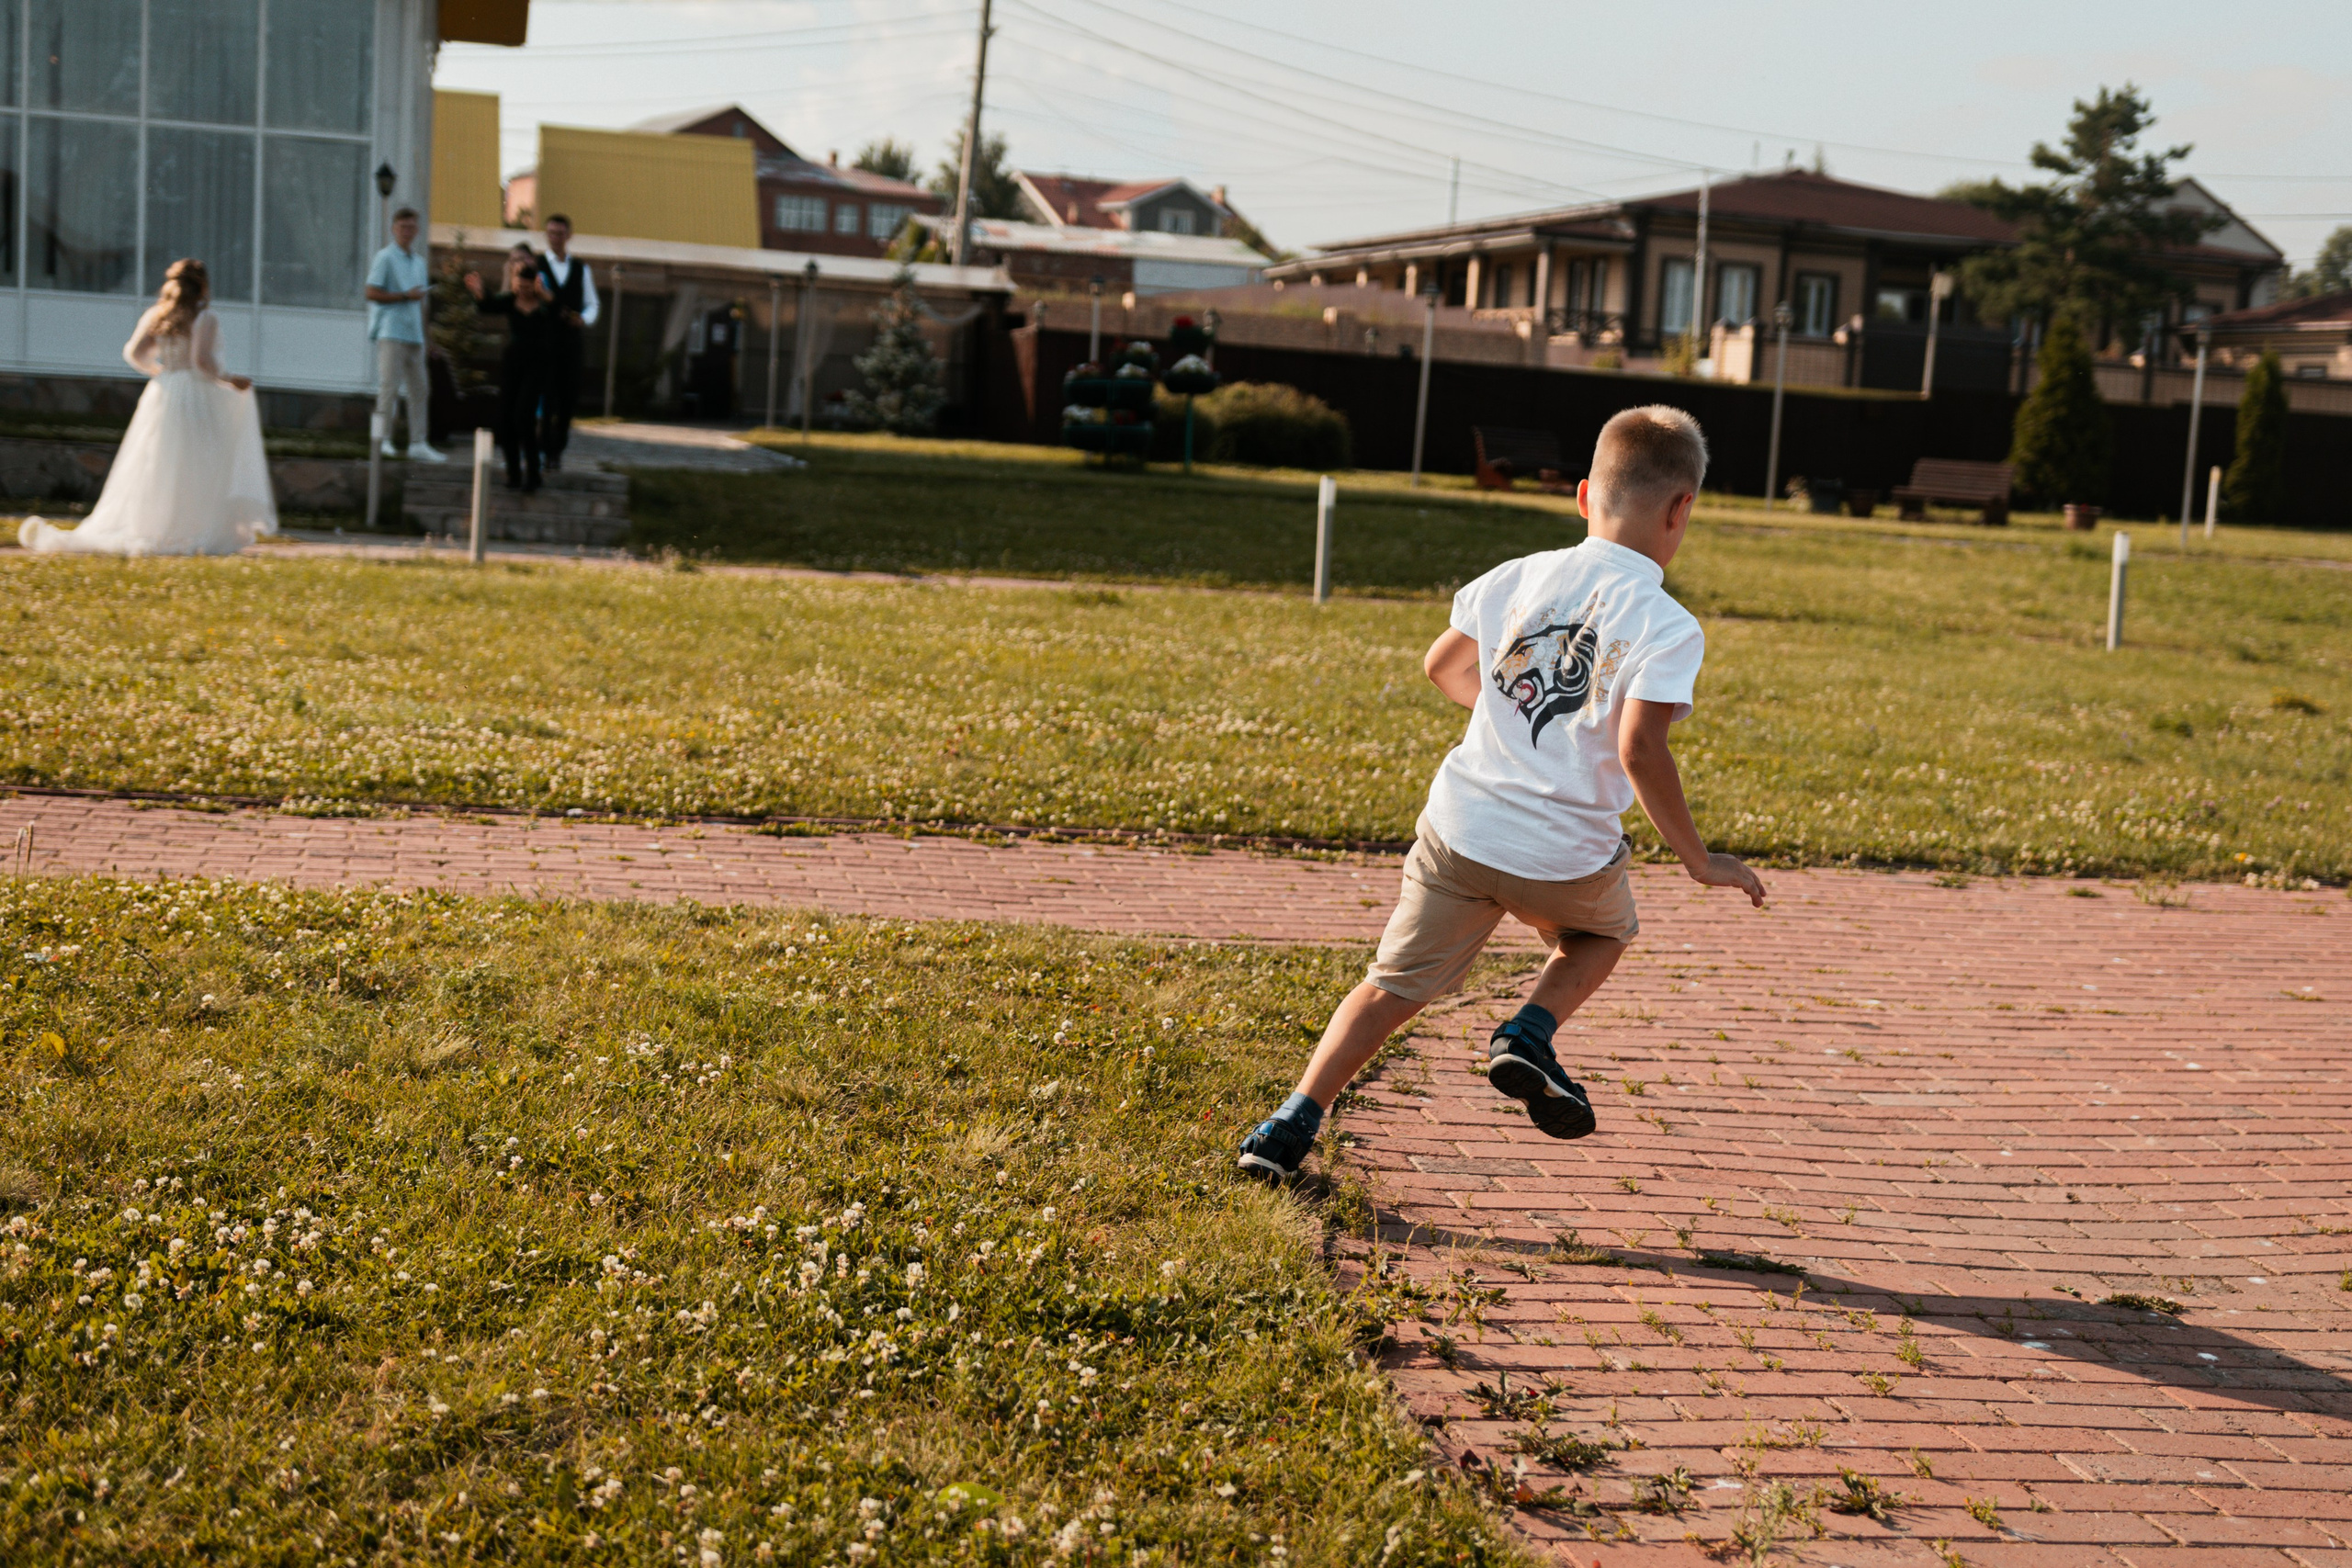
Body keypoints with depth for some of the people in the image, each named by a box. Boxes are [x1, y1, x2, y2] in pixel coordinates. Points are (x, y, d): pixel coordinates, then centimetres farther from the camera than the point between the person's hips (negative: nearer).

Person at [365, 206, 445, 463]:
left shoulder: (419, 261, 18)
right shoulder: (385, 257, -3)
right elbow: (372, 293, -10)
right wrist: (406, 295, -14)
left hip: (414, 334, 7)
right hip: (391, 333, -7)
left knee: (420, 389, 5)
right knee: (389, 386, -10)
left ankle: (417, 444, 8)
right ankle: (383, 439, -8)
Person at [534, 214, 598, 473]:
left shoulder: (581, 269, 13)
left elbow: (592, 304, 15)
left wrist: (584, 319, -6)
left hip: (572, 341, 2)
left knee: (569, 397, 1)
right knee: (545, 396, -5)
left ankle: (558, 446, 18)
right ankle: (546, 451, 1)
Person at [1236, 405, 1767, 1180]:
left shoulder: (1519, 577, 5)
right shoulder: (1667, 627, -11)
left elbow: (1441, 667, 17)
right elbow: (1638, 750, -21)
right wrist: (1698, 859, -11)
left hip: (1460, 826, 3)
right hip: (1566, 857, -3)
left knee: (1394, 986, 15)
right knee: (1602, 933, 31)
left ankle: (1292, 1125, 7)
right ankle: (1528, 1037, 8)